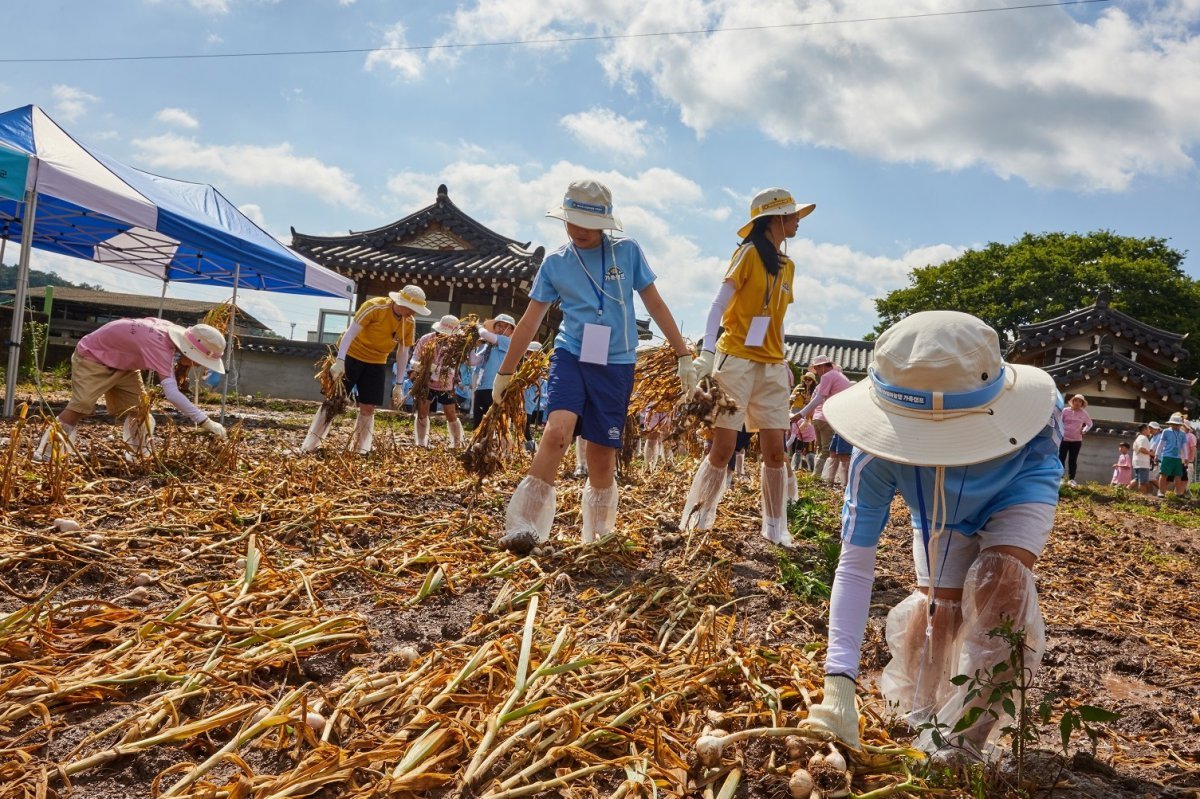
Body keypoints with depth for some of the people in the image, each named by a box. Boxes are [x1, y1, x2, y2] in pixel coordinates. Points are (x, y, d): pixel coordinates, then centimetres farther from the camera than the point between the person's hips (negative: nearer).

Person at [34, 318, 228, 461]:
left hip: (122, 363, 9)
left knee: (136, 408, 1)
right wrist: (204, 421, -54)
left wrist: (179, 366, -11)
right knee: (80, 405, -18)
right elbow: (172, 393, -50)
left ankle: (141, 456, 5)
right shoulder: (161, 345, -41)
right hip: (92, 356, -9)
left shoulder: (173, 332, -14)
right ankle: (45, 455, -11)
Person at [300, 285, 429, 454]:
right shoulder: (374, 307, -23)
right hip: (351, 355, -5)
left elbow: (403, 353, 4)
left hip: (376, 364, 5)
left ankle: (360, 451, 10)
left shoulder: (410, 323, -6)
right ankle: (309, 447, 3)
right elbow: (350, 333, -24)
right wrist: (339, 361, -32)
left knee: (368, 408, 1)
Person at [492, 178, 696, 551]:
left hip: (616, 365, 0)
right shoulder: (555, 263, 3)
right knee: (557, 431, -24)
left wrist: (684, 355, 4)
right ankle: (524, 527, -21)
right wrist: (505, 371, 13)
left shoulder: (627, 252, 1)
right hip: (571, 357, 0)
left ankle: (598, 537, 22)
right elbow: (530, 320, 9)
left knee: (602, 455, 3)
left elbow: (655, 304, 6)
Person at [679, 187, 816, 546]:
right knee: (723, 447, -6)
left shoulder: (788, 266, 16)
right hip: (737, 360, -6)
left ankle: (776, 530, 13)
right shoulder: (749, 253, -4)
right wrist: (706, 352, -21)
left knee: (775, 450, 4)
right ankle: (694, 524, 5)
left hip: (772, 367, 6)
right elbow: (719, 305, -11)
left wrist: (784, 362, 13)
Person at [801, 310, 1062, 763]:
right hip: (940, 515, 1)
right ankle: (926, 719, 29)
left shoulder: (1033, 406, -42)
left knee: (1000, 579, -25)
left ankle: (967, 734, -12)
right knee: (938, 608, 0)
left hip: (1017, 494, 0)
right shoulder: (875, 459, -41)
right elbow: (855, 564, -38)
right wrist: (839, 684, -43)